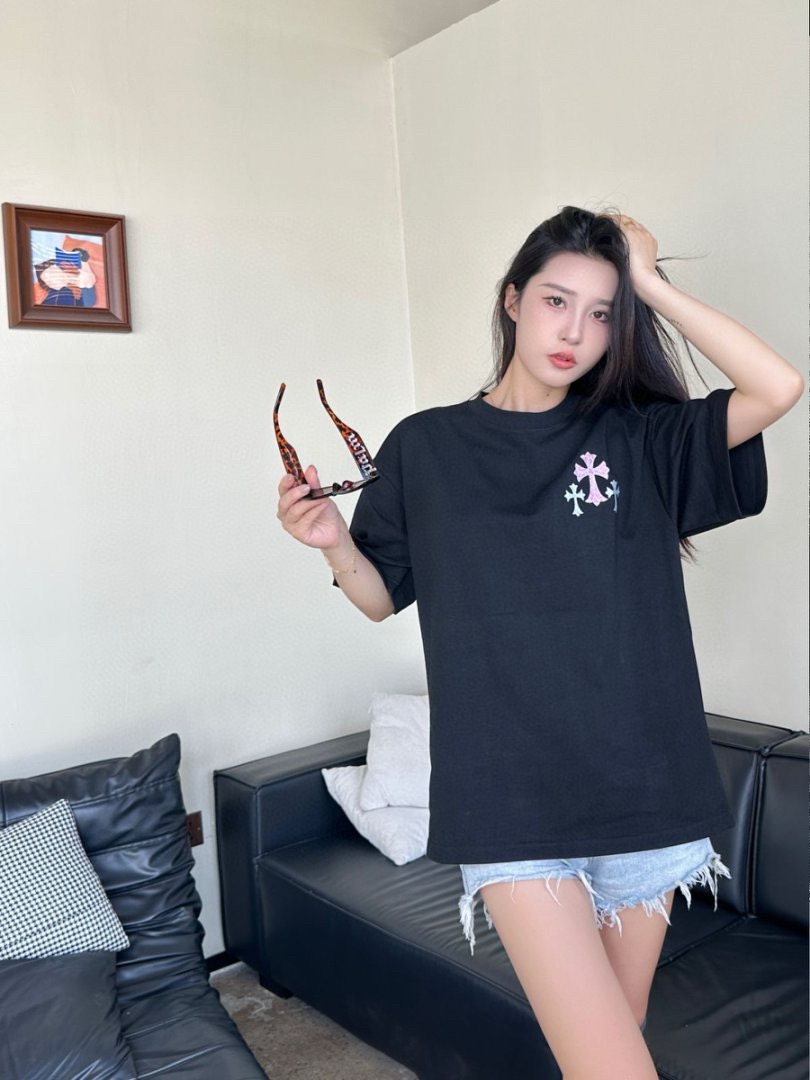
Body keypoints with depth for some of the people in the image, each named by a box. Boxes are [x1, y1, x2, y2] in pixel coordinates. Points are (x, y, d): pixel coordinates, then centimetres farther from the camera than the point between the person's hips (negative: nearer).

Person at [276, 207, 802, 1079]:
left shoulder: (638, 440, 4)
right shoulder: (425, 448, 2)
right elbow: (382, 597, 9)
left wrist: (652, 286, -5)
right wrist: (333, 542, -10)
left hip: (641, 786, 3)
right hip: (513, 801, -2)